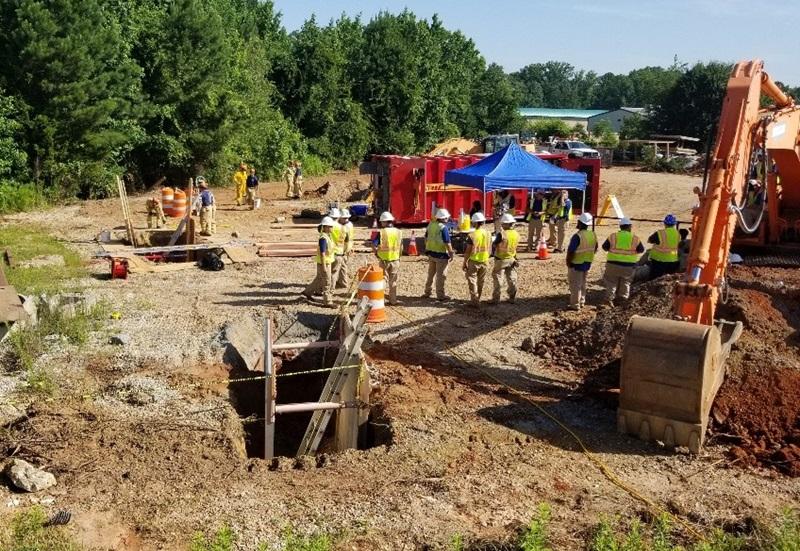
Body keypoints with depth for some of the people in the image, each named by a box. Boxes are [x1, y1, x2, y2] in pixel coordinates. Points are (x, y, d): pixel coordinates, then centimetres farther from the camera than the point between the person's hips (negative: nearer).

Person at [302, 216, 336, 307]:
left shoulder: (328, 236, 7)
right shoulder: (323, 238, -23)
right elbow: (322, 253, -24)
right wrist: (324, 266, -24)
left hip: (328, 262, 10)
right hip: (323, 263, -10)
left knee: (319, 279, 23)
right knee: (326, 283, -1)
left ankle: (308, 292, 39)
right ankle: (328, 301, 9)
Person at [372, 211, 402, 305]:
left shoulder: (381, 233, -12)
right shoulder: (398, 232, 1)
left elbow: (373, 245, -14)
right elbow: (401, 246, 8)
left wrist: (376, 254, 1)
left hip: (384, 260, -3)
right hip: (395, 260, 3)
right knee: (393, 281, 12)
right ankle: (393, 300, 17)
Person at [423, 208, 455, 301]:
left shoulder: (431, 224, 3)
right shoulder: (443, 228, -19)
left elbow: (426, 238, 13)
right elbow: (447, 243, -19)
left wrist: (427, 248, 25)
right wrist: (451, 253, -10)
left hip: (431, 253, 7)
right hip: (441, 254, -7)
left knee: (431, 273, 20)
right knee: (441, 275, 2)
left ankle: (427, 292, 28)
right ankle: (440, 295, 7)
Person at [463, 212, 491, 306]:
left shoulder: (473, 235, -18)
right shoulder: (488, 233, -1)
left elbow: (468, 251, -14)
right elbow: (490, 249, 8)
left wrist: (465, 262, -5)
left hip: (474, 261, -5)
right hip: (485, 261, 5)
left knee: (472, 280, 5)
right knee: (481, 281, 17)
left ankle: (475, 300, 2)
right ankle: (477, 299, 29)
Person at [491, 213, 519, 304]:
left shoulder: (501, 234, -21)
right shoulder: (516, 234, -2)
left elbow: (495, 245, -12)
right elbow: (515, 247, 6)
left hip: (501, 259, -5)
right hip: (512, 259, 5)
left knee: (497, 279, 5)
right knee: (512, 279, 13)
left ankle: (496, 299, 7)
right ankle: (512, 298, 19)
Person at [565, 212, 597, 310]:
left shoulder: (577, 236, -24)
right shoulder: (593, 235, 0)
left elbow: (570, 251, -23)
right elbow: (595, 249, 11)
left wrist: (568, 262, -11)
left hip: (576, 264, -7)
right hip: (587, 264, 7)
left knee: (575, 285, 2)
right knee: (583, 284, 20)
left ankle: (575, 305, 7)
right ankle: (581, 302, 29)